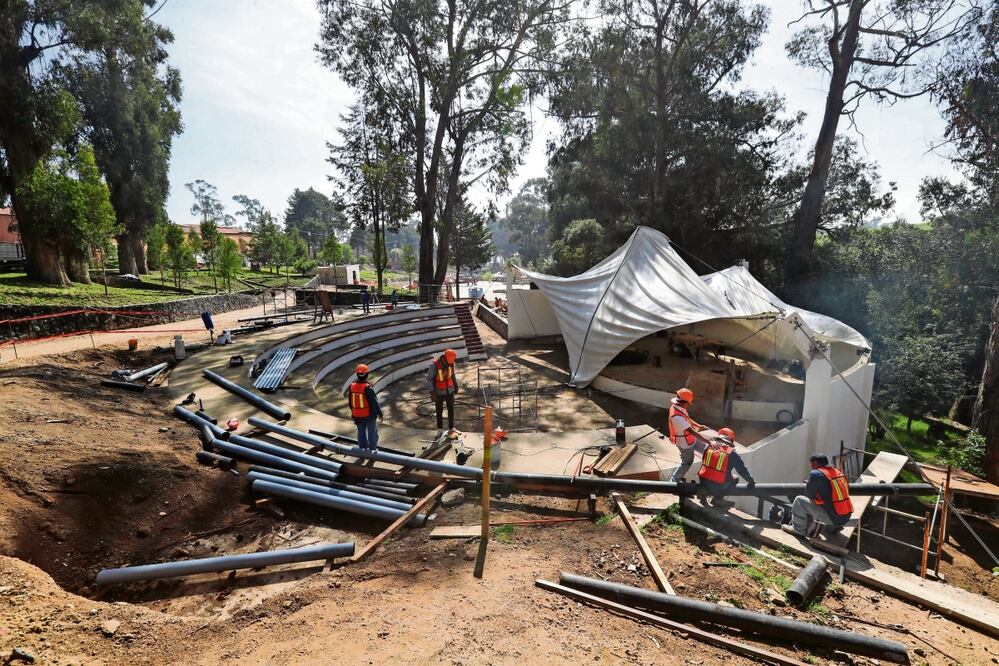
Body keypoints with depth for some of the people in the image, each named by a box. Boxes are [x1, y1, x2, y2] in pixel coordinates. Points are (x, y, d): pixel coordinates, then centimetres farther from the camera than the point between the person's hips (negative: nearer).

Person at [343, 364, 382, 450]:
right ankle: (372, 450, 19)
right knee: (372, 433, 11)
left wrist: (352, 411, 21)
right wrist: (380, 414, -9)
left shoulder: (352, 386, -6)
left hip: (357, 415, 5)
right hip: (369, 415, -5)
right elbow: (374, 402, -19)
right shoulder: (367, 388, -23)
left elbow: (350, 401, 6)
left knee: (361, 433, 19)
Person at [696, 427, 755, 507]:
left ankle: (704, 492, 13)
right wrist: (751, 481, 21)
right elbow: (742, 470, 3)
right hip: (717, 486, -4)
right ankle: (717, 498, 11)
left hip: (703, 482, 4)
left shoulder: (709, 447, 4)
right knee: (735, 479, 20)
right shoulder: (732, 454, -6)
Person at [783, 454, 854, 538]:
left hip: (833, 518, -8)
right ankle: (834, 526, 23)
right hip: (846, 517, 8)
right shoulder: (838, 472, 8)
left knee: (799, 500, -4)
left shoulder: (816, 474, -12)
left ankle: (798, 529, 6)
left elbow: (808, 495, -6)